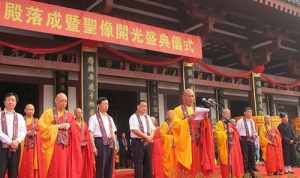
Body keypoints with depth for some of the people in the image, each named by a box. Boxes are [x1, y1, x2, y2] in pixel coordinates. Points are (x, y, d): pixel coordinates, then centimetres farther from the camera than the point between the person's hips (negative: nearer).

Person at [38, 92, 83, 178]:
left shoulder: (69, 115, 15)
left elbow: (75, 131, 12)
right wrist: (57, 126, -11)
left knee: (68, 170, 1)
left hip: (67, 147, 3)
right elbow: (41, 126, -7)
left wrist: (69, 126, -8)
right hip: (53, 146, -3)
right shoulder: (49, 113, 4)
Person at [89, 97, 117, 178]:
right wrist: (94, 146, -15)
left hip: (110, 143, 6)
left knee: (109, 167, 7)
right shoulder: (94, 118, -2)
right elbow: (91, 133, -7)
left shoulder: (110, 118, 16)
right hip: (100, 142, -6)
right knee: (100, 167, -4)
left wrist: (115, 145, 10)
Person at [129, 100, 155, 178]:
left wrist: (150, 137, -8)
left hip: (148, 142, 6)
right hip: (138, 142, -6)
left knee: (148, 163, 8)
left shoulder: (148, 117, 16)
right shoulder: (133, 117, -5)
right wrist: (146, 137, -16)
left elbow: (153, 129, 12)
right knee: (138, 163, -4)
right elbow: (135, 130, -16)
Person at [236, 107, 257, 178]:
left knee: (252, 155, 8)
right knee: (245, 156, -3)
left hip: (251, 139, 6)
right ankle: (246, 171, 4)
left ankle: (252, 170, 17)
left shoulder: (252, 121, 14)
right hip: (244, 139, -6)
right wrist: (240, 138, -11)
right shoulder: (240, 121, -6)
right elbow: (237, 131, -7)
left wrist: (255, 135, 5)